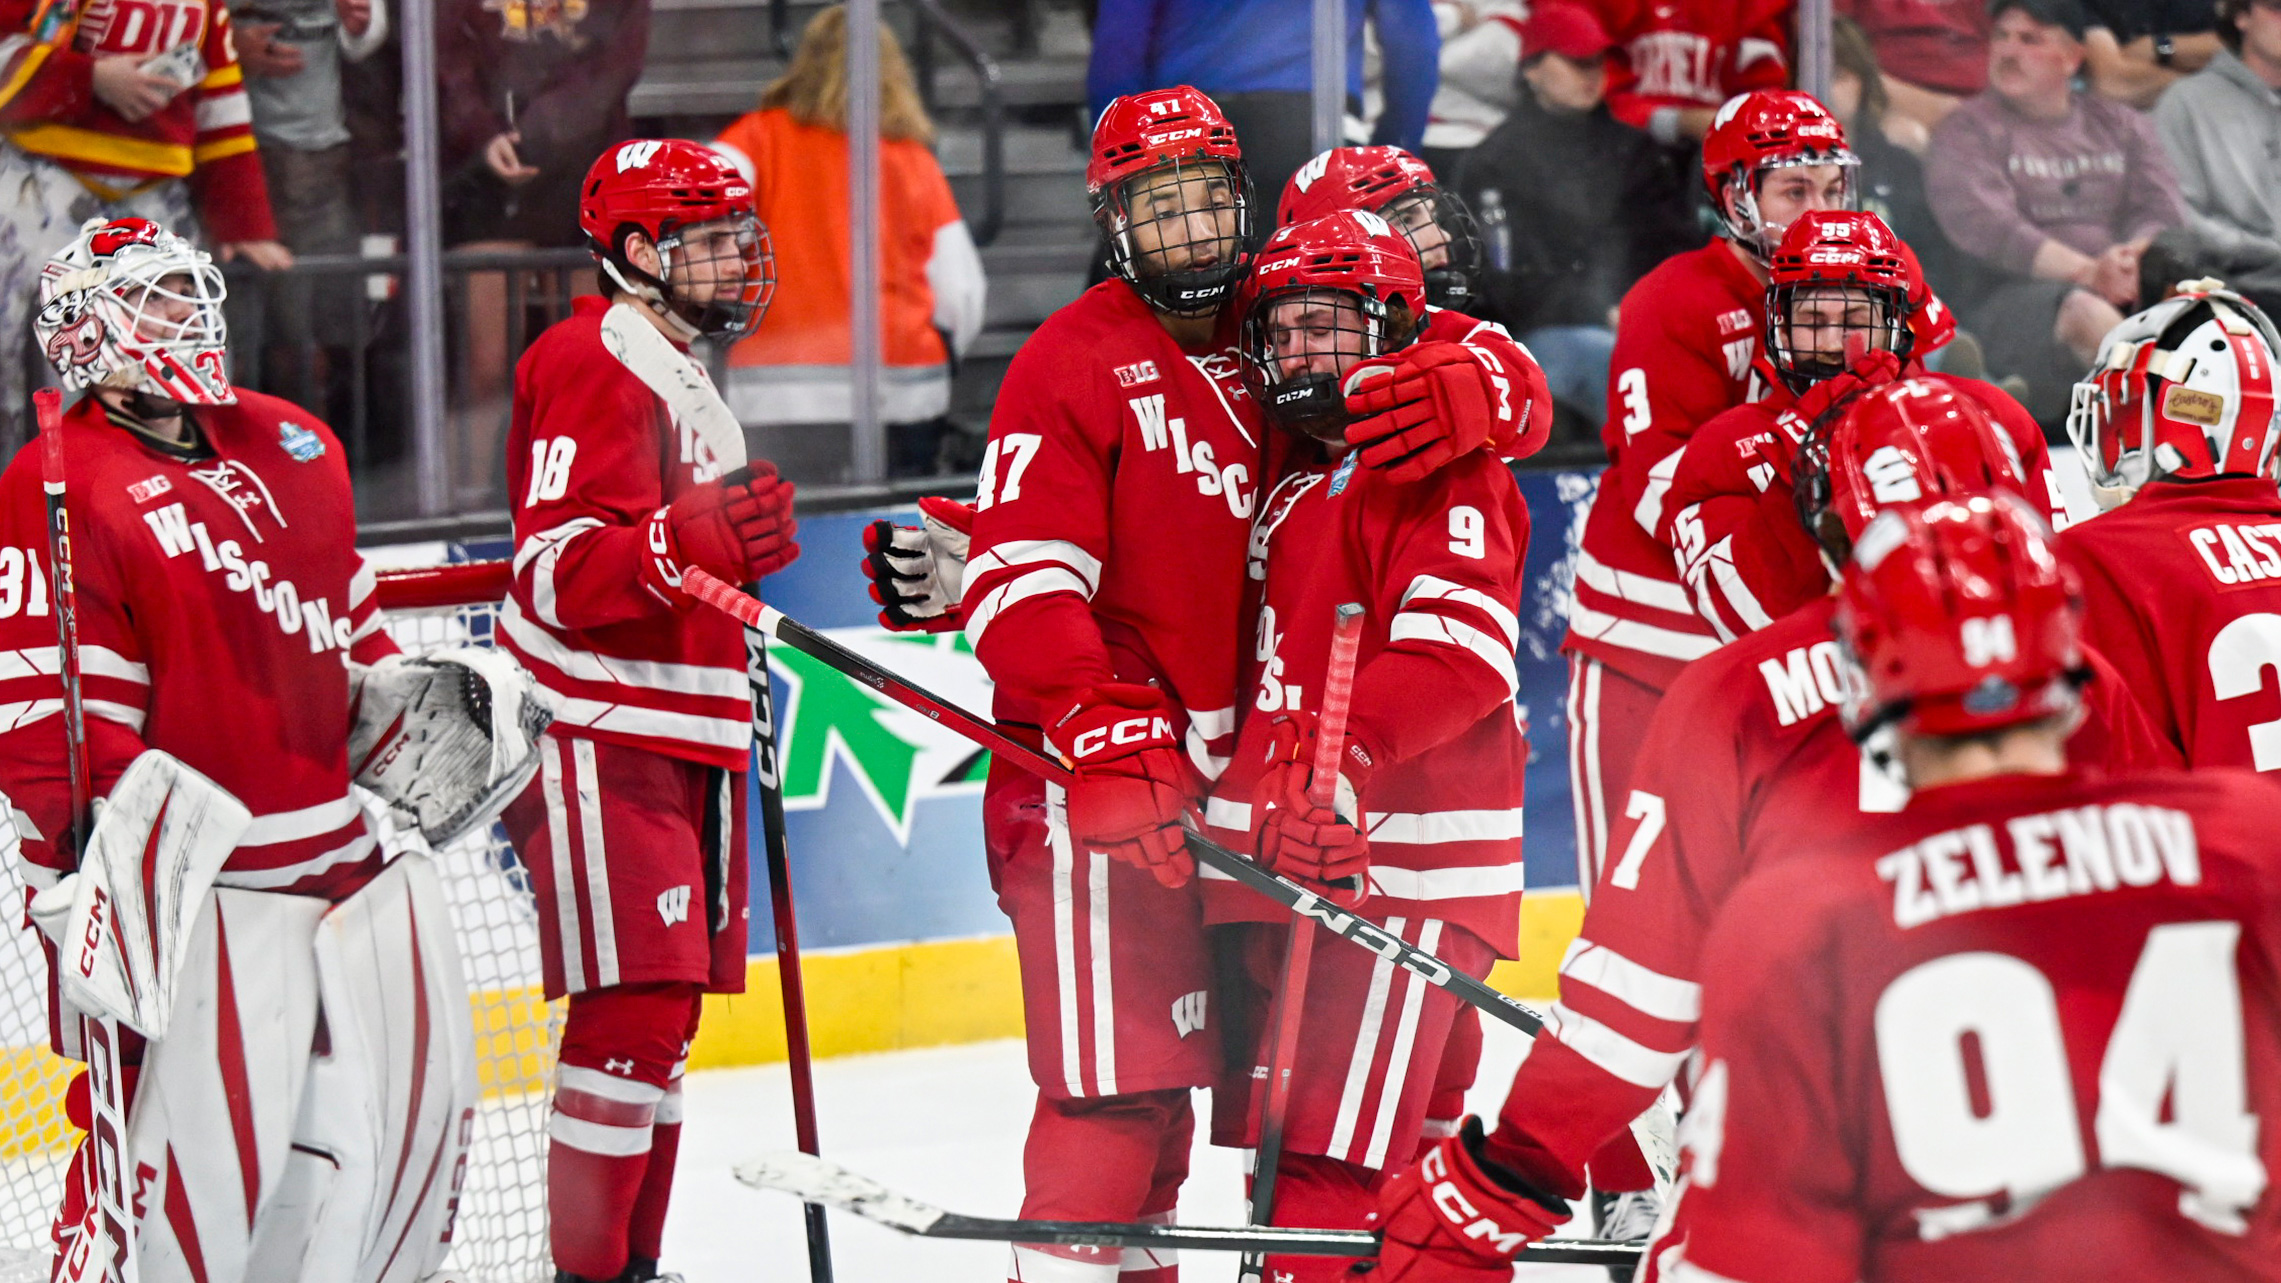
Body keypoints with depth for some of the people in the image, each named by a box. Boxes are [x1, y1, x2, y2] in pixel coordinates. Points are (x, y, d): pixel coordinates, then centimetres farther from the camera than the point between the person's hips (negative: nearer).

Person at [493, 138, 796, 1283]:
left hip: (683, 741, 10)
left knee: (665, 1010, 11)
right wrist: (690, 542, -35)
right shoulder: (592, 368, -12)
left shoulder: (676, 372, 20)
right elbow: (558, 575, -22)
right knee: (633, 1008, -15)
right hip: (598, 736, -10)